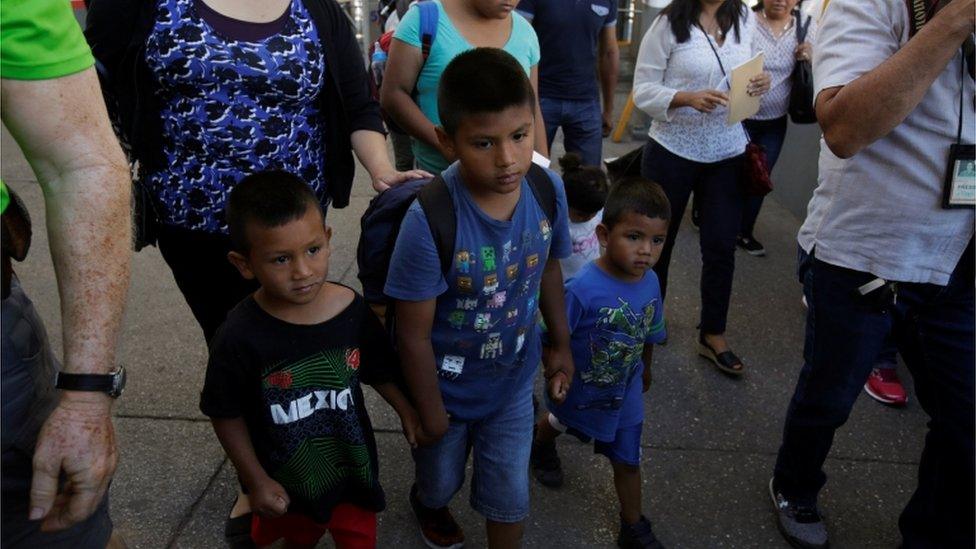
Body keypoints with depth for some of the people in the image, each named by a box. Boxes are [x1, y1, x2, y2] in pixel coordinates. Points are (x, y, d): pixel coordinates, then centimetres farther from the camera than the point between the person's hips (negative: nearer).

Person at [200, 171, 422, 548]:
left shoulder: (352, 309, -19)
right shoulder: (240, 337, -26)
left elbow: (379, 371, -1)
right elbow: (226, 415, -13)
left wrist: (407, 412, 1)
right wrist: (256, 480, -10)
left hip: (353, 469, 2)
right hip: (285, 485, -1)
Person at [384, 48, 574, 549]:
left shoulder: (549, 191, -19)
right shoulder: (428, 220, -35)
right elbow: (413, 334, -23)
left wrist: (560, 344, 10)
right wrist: (430, 412, -12)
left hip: (513, 381, 2)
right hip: (446, 388, -2)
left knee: (510, 495, 19)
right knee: (441, 481, 28)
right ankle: (427, 504, 65)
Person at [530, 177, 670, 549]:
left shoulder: (651, 282, -17)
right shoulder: (583, 289, -37)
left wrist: (645, 368, 16)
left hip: (625, 392, 3)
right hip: (580, 389, -3)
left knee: (627, 460, 15)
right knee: (560, 421, 30)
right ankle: (540, 447, 65)